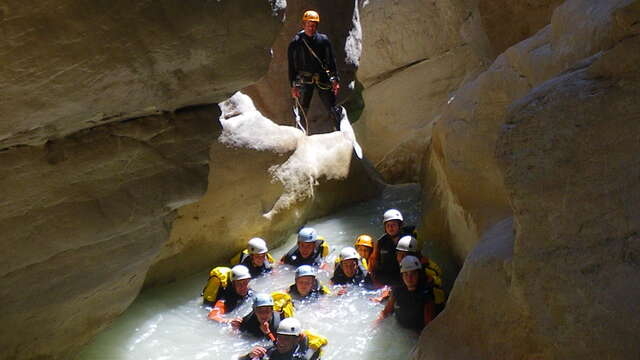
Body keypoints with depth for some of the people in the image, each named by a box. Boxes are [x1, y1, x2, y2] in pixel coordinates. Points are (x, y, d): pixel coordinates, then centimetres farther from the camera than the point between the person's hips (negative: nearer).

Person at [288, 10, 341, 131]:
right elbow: (292, 66, 3)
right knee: (303, 110, 1)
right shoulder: (296, 43, 1)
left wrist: (335, 80, -1)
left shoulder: (323, 40, 3)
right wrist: (293, 86, -2)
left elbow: (331, 61, 6)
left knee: (332, 108, 0)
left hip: (323, 78, 0)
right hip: (304, 79, 0)